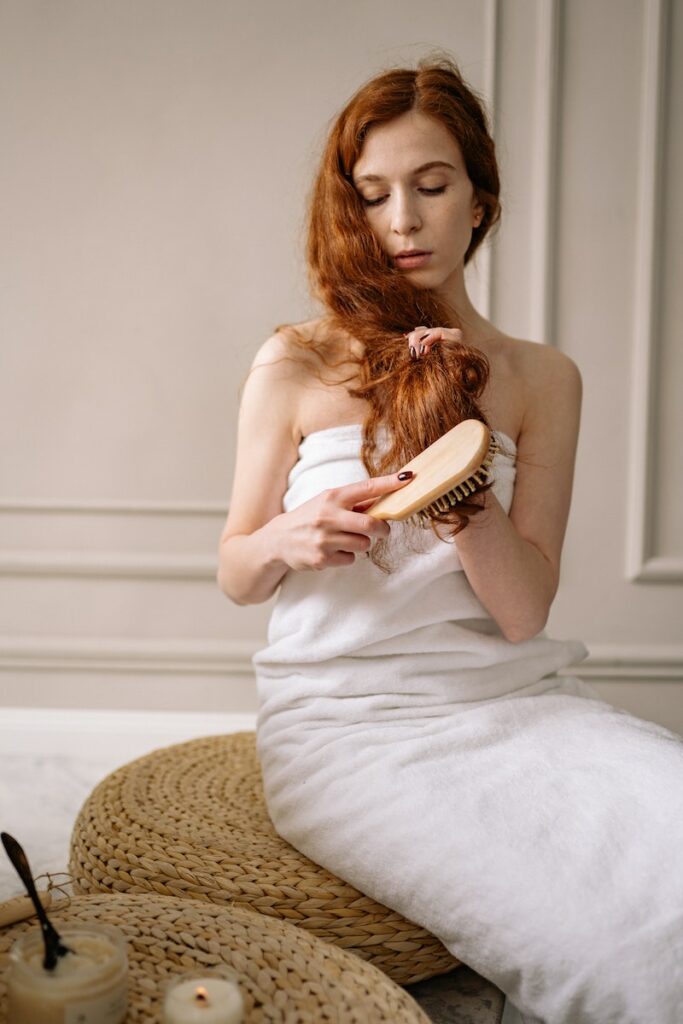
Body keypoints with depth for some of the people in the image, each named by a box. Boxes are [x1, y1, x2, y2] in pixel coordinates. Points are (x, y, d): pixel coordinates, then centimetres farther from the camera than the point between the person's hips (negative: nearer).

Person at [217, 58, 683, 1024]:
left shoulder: (540, 376, 8)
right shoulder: (295, 364, 4)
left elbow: (524, 611, 1)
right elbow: (235, 574, 9)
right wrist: (289, 539, -14)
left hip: (507, 696, 3)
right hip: (344, 712, -3)